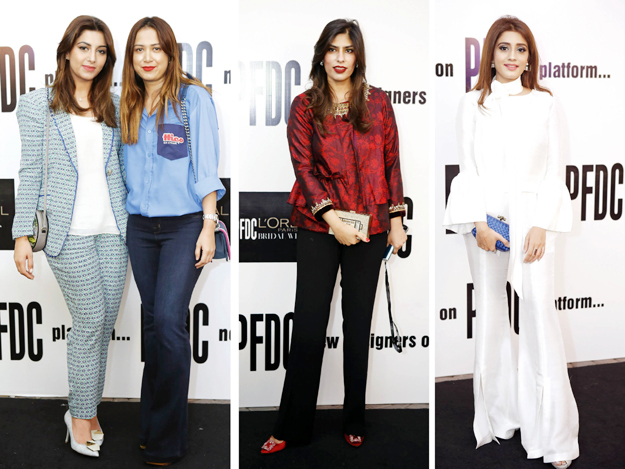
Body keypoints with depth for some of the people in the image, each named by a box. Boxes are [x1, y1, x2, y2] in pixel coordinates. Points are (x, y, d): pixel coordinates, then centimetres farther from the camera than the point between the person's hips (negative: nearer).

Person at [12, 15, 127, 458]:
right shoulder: (38, 105, 3)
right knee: (90, 320, -7)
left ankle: (85, 410, 22)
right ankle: (82, 414, 11)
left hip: (113, 228, 4)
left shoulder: (114, 105, 13)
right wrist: (22, 235, -3)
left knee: (104, 324, 5)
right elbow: (31, 171, 1)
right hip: (69, 229, -4)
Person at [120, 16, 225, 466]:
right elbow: (126, 168, 18)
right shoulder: (128, 105, 13)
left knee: (168, 319, -13)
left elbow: (206, 165, -6)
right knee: (153, 322, 9)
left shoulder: (194, 97, -2)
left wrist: (208, 226, -11)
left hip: (184, 222, -5)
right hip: (140, 226, 5)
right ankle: (150, 425, 20)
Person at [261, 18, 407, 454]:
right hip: (319, 226, -1)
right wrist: (331, 218, -16)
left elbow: (392, 162, 8)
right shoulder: (304, 106, 2)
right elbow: (303, 166, -5)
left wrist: (396, 218, 4)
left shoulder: (378, 101, 7)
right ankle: (293, 427, 13)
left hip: (370, 227, 2)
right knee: (309, 324, 1)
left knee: (358, 323, 10)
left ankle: (354, 421, 24)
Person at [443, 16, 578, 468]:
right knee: (490, 315, 7)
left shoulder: (544, 103, 5)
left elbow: (555, 171, 3)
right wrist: (478, 223, -6)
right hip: (485, 218, 2)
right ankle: (499, 413, 21)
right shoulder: (472, 104, 8)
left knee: (541, 315, -5)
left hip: (532, 217, -1)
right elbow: (468, 169, 5)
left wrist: (541, 226, -8)